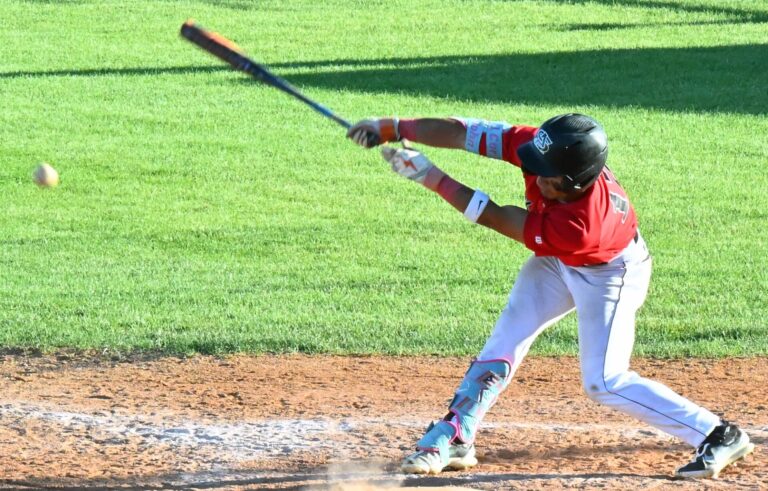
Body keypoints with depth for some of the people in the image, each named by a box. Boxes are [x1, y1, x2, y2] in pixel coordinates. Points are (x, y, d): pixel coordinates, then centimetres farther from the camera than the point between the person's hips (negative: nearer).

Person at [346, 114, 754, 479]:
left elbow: (495, 219, -34)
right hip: (556, 262, 7)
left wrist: (432, 178, -31)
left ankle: (718, 437, -4)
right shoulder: (543, 149, -31)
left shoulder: (582, 225, -43)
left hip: (608, 273, -7)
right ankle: (454, 438, 10)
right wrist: (394, 128, -30)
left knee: (603, 382, -10)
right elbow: (466, 133, -26)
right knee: (505, 341, 2)